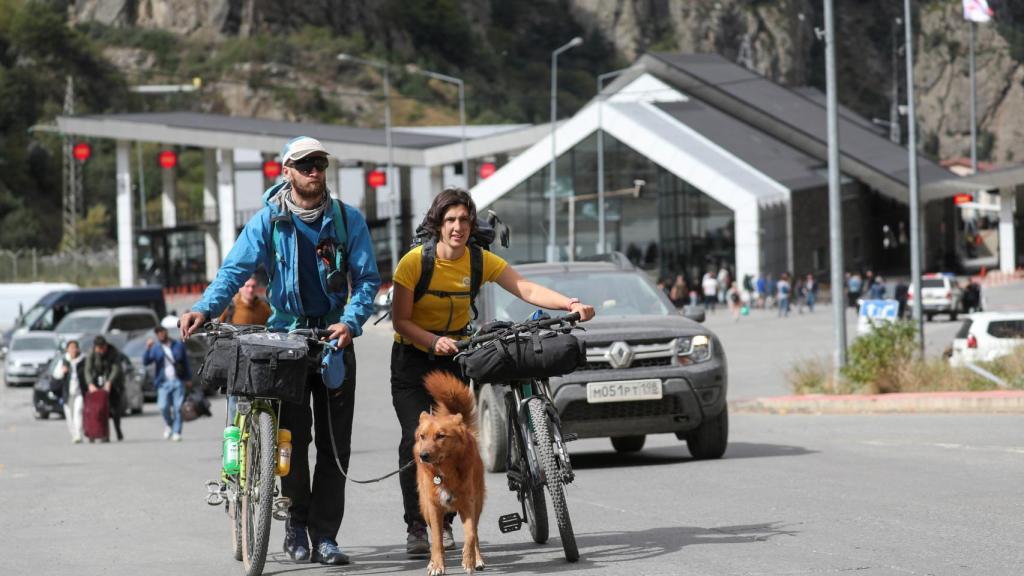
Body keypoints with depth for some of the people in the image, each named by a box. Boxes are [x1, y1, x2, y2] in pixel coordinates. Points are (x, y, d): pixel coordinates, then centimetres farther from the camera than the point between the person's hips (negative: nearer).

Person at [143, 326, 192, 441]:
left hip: (178, 381, 0)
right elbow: (145, 361, -2)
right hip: (164, 383, 0)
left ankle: (176, 433, -1)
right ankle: (168, 425, 15)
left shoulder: (178, 345, 10)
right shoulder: (156, 349, 9)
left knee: (177, 408, -4)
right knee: (163, 407, -13)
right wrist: (147, 348, -16)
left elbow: (186, 362, 13)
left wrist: (188, 379, 10)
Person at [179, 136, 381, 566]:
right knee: (293, 432, -9)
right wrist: (205, 308, -28)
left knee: (335, 442, 0)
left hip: (335, 338, 1)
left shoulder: (348, 220, 0)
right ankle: (297, 520, 9)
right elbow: (236, 269, -11)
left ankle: (324, 535, 5)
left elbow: (367, 280, -3)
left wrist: (350, 322, -21)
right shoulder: (268, 221, -3)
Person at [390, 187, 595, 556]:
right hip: (413, 358, -3)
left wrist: (569, 304, -35)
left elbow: (526, 289, -20)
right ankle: (415, 526, -10)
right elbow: (401, 321, -17)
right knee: (416, 439, -17)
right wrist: (434, 342, -34)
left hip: (453, 357, 3)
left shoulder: (480, 260, -10)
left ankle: (444, 520, 14)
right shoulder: (414, 261, -18)